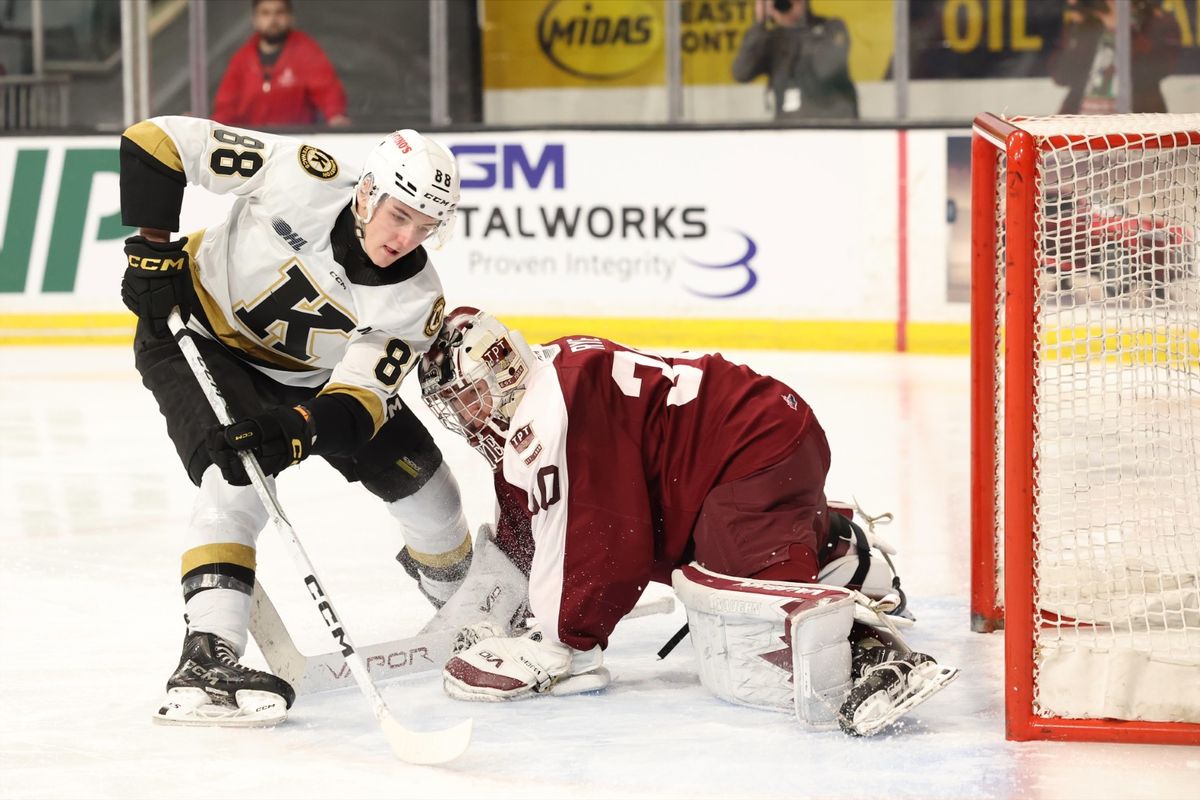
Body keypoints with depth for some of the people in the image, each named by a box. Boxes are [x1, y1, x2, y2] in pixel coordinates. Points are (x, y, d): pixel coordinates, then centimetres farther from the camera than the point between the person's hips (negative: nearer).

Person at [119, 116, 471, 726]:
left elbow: (359, 398, -28)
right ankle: (205, 662, -35)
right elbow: (160, 141, -26)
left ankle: (456, 589, 40)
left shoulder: (415, 300, -22)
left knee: (418, 475, 7)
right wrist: (154, 250, -27)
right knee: (237, 481, -30)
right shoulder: (302, 178, -31)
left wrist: (296, 430, -47)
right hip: (196, 331, -5)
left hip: (309, 376, 5)